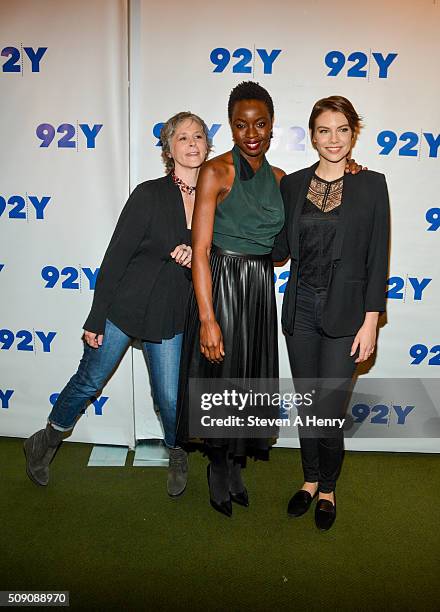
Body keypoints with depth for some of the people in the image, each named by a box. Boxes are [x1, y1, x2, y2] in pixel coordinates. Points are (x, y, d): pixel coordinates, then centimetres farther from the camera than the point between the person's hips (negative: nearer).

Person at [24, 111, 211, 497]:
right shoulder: (149, 194, -11)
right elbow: (115, 258, -10)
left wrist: (196, 258, -14)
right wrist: (96, 320, -9)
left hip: (171, 315, 3)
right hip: (125, 304, -2)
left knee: (170, 397, 6)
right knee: (89, 381, 10)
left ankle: (178, 457, 37)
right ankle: (45, 443, 36)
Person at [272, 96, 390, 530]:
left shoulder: (371, 184, -2)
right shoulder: (292, 185, 6)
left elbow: (377, 259, -4)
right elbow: (280, 249, 5)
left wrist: (370, 322, -9)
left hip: (345, 314, -3)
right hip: (300, 310, 3)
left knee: (328, 414, -2)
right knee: (306, 407, 14)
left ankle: (327, 490, 26)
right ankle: (311, 480, 36)